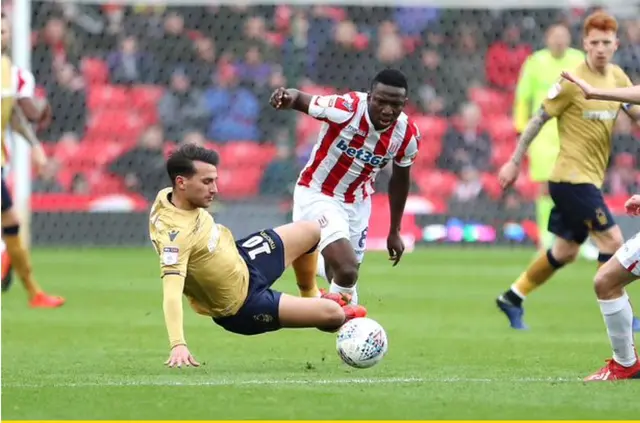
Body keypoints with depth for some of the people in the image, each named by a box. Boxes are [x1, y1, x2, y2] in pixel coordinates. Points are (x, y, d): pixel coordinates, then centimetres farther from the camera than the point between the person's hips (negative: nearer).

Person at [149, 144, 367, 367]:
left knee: (311, 231, 18)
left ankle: (311, 298, 45)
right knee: (333, 313, -6)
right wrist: (178, 345, -56)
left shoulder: (169, 196, -14)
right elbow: (172, 294, -47)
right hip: (240, 307, -9)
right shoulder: (174, 234, -39)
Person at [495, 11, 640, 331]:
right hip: (571, 176, -8)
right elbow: (538, 120, -9)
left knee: (565, 251, 16)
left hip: (589, 178, 8)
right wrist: (514, 163, -6)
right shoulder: (573, 82, -15)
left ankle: (512, 298, 29)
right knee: (612, 239, -13)